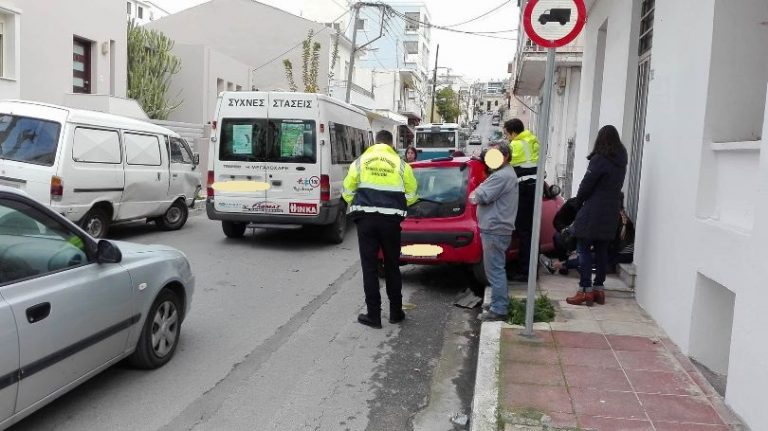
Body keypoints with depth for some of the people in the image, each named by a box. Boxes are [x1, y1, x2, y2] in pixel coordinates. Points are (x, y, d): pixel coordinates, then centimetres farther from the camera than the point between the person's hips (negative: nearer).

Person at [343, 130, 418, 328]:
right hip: (391, 219, 0)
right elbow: (411, 194, 7)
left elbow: (348, 190, 7)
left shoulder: (361, 161, 5)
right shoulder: (400, 164, 3)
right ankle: (396, 312, 22)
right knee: (392, 266, 13)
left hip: (366, 218, 0)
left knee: (369, 267, 6)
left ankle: (373, 315, 7)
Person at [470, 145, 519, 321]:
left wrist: (474, 194, 0)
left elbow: (482, 196, -20)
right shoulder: (505, 173, 19)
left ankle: (498, 310, -2)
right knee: (497, 269, 18)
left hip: (495, 230, -11)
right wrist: (478, 194, 2)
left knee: (495, 270, -7)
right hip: (496, 228, 11)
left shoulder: (502, 176, -17)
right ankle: (500, 303, 28)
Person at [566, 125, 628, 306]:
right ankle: (598, 289, 17)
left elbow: (586, 185, -11)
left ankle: (585, 290, -4)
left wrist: (578, 202, 6)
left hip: (593, 211, -7)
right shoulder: (621, 162, 8)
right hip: (611, 211, 7)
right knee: (602, 250, 13)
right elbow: (617, 186, 10)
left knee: (584, 249, -2)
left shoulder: (599, 160, -13)